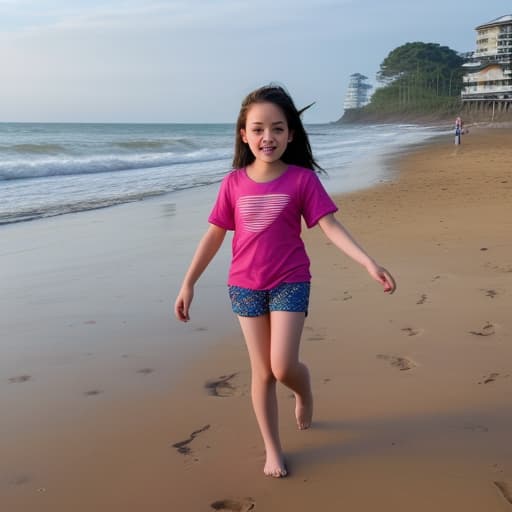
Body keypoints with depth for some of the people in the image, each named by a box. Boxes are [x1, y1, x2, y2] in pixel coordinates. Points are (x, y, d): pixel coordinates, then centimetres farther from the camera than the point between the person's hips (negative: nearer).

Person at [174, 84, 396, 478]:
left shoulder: (302, 179, -8)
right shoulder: (234, 182, -3)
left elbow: (330, 226, -10)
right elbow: (215, 235, 3)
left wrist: (370, 263, -22)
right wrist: (188, 283, 4)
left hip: (290, 283, -2)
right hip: (245, 286, 2)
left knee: (283, 367, -11)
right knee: (262, 372, 7)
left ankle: (304, 392, 28)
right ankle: (272, 448, 23)